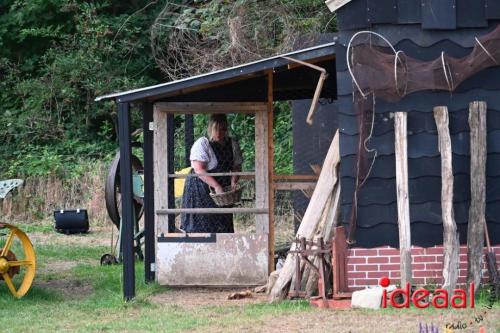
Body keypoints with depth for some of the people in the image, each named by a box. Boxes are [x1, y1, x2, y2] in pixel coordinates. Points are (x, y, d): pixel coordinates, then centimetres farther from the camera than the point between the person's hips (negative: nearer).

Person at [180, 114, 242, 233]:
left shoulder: (233, 144, 4)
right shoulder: (202, 144, -12)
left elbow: (236, 167, 8)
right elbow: (199, 170, -20)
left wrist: (233, 181, -13)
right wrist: (216, 186, -28)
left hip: (222, 191, 5)